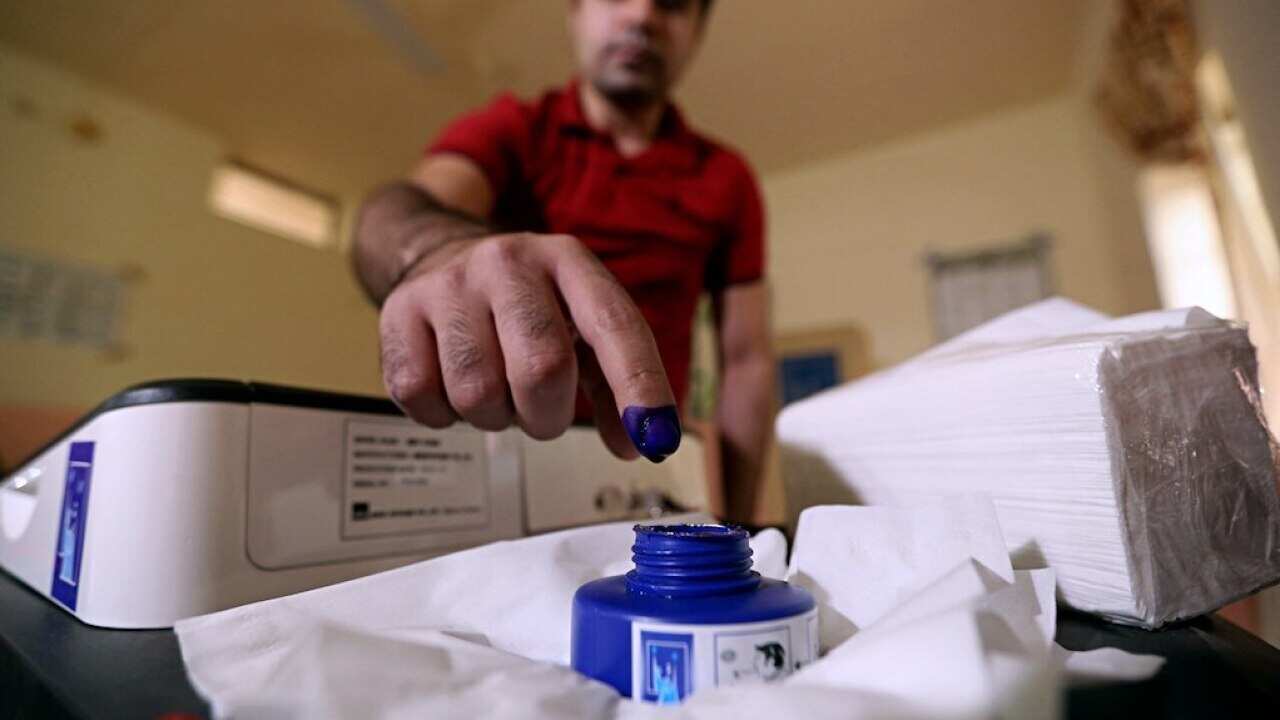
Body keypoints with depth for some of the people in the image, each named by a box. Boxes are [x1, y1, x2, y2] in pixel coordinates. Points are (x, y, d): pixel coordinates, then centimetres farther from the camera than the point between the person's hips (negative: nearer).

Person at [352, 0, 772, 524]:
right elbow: (401, 206, -16)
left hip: (641, 469, 1)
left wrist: (733, 526, -3)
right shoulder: (507, 129, 2)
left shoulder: (727, 179, 4)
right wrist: (443, 247, -40)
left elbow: (747, 359, 2)